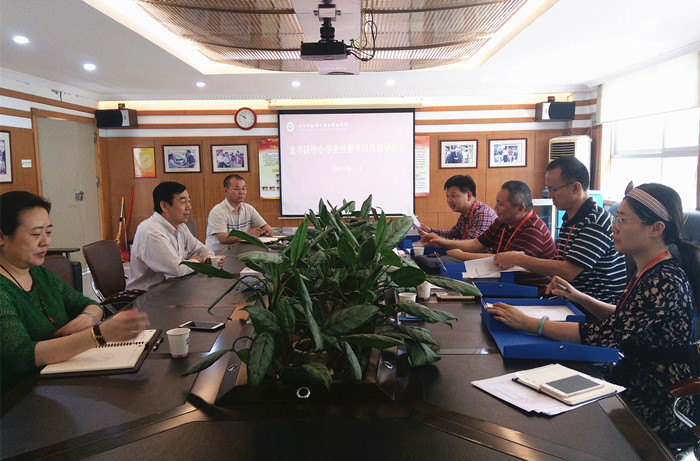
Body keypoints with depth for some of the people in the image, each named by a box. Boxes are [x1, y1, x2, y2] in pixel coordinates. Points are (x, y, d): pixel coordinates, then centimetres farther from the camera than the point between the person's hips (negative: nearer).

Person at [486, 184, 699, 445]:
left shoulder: (664, 282, -26)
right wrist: (579, 297, 3)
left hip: (656, 409, -8)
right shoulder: (648, 272, 4)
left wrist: (528, 323, -25)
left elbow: (604, 335, -28)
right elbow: (623, 321, 15)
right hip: (633, 380, 8)